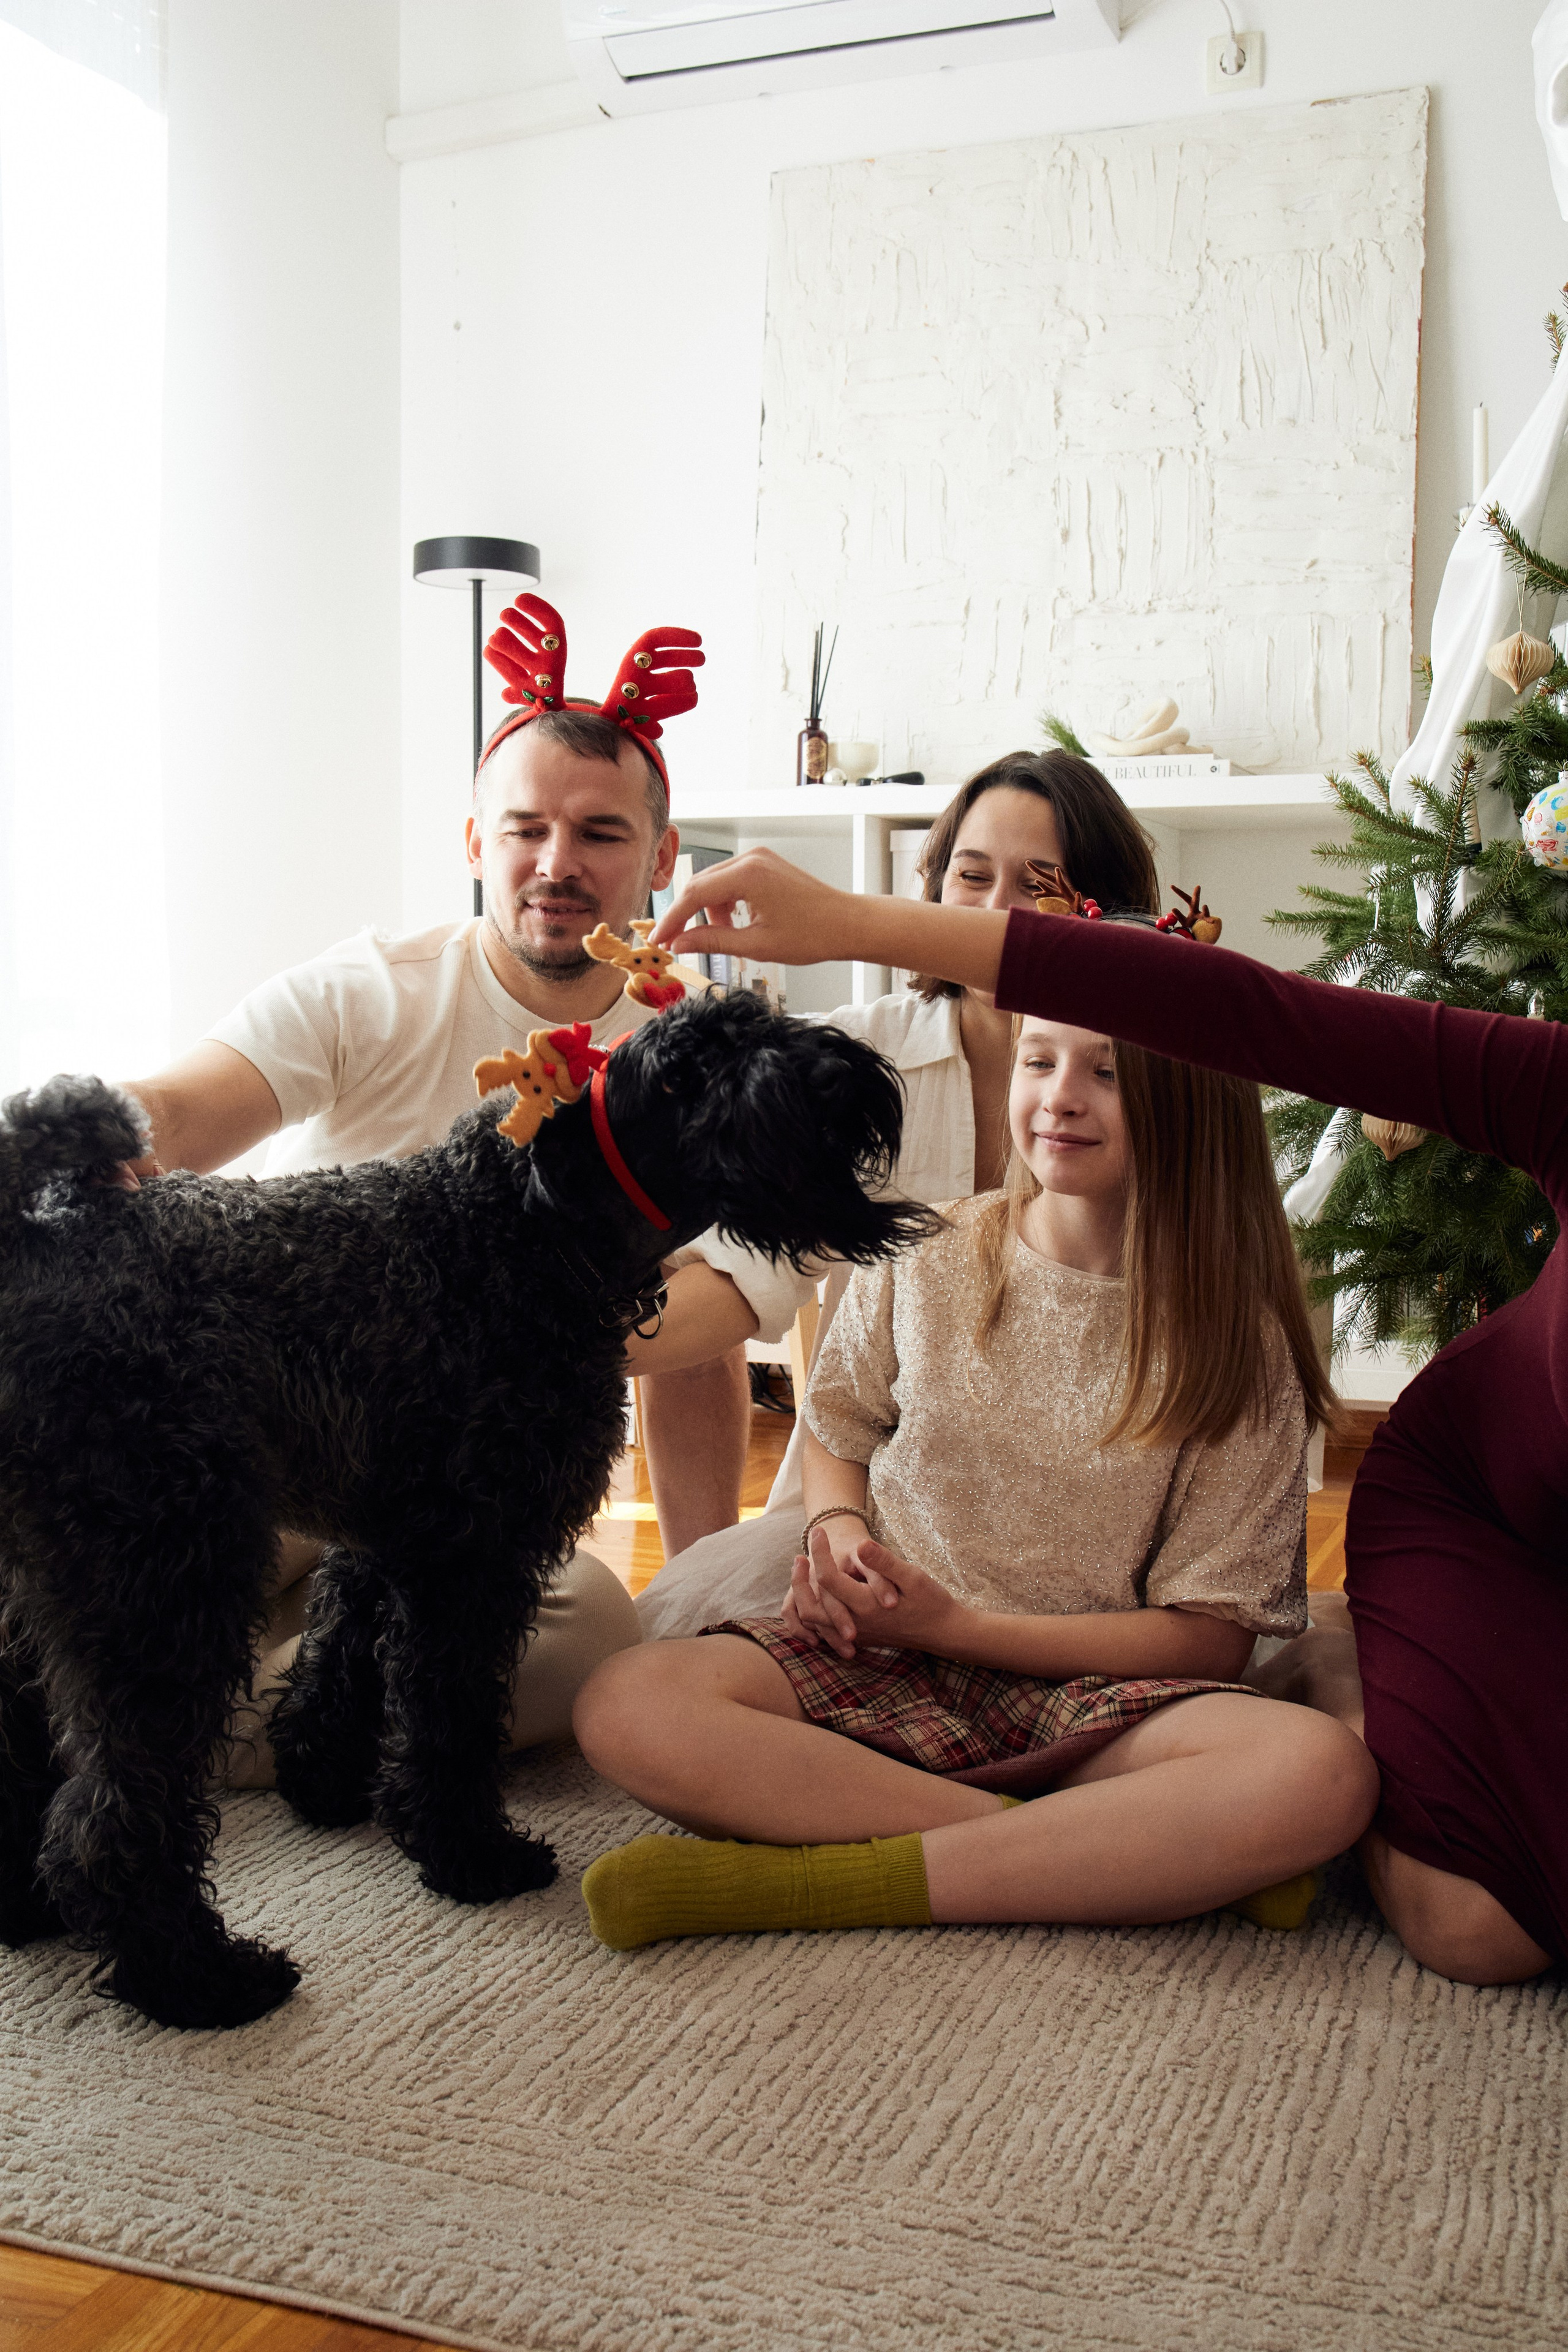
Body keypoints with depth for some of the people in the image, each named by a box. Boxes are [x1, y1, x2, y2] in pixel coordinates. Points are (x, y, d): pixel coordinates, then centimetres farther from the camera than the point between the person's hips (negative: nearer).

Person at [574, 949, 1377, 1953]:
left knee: (1324, 1773, -33)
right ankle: (1128, 1860, -23)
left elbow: (1213, 1639, -4)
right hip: (882, 1668, 2)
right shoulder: (924, 1257, 3)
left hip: (1091, 1693, -1)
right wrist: (838, 1532, -5)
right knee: (628, 1705, -28)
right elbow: (840, 1435, 20)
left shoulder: (1236, 1344, -3)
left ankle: (799, 1882, -28)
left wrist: (952, 1623, -12)